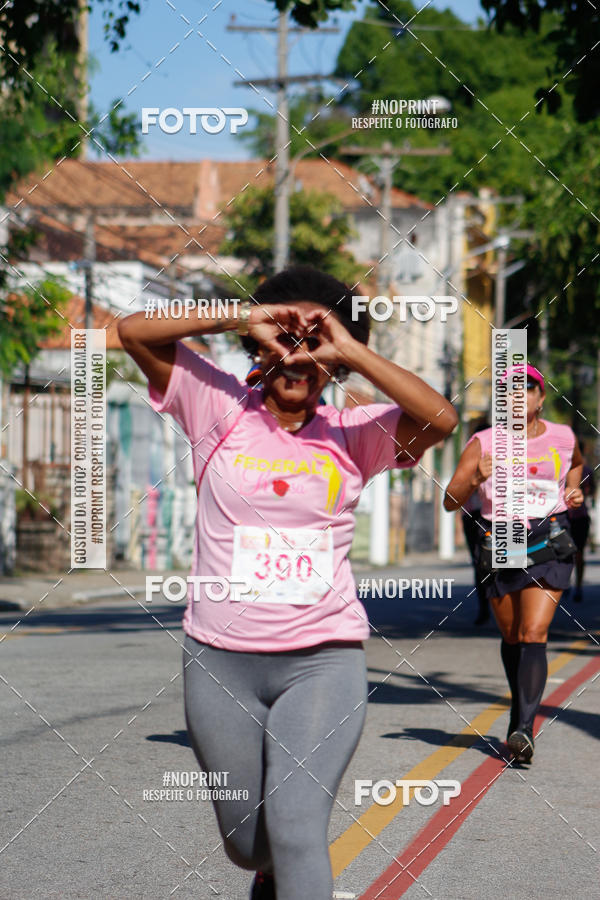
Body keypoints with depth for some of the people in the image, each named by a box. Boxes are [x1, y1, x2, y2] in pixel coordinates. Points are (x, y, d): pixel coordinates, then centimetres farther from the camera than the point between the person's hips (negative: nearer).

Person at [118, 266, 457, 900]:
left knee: (295, 825, -18)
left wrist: (350, 350, -15)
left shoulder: (352, 434, 1)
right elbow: (133, 331, -4)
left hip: (324, 662, -1)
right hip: (221, 662, 2)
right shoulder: (221, 408, 2)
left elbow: (440, 419, -16)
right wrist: (239, 319, -10)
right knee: (245, 840, 14)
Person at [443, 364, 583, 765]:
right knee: (511, 637, 13)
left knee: (534, 634, -16)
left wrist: (573, 490, 11)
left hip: (550, 543, -1)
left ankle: (524, 728, -23)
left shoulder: (563, 438, 6)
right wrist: (476, 478, -27)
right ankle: (521, 705, 38)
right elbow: (450, 501, -8)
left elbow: (577, 462, 31)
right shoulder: (483, 443, -1)